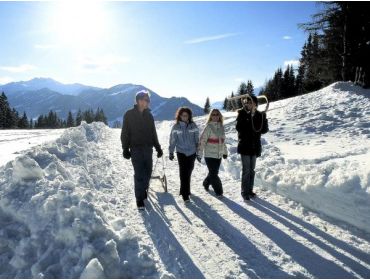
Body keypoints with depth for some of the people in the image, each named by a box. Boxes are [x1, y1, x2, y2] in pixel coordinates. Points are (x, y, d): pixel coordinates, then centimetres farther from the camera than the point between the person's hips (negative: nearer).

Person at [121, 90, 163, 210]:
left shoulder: (149, 115, 9)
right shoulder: (129, 114, -3)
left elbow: (153, 133, 14)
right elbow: (125, 133, -3)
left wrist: (158, 148, 13)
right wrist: (125, 149, -8)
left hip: (148, 148, 4)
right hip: (136, 149, -4)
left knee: (147, 172, 8)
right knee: (139, 174, -5)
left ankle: (144, 190, 30)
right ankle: (139, 198, 5)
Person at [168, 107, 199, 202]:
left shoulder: (193, 125, 1)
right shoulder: (176, 127, -3)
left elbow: (197, 139, 7)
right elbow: (172, 140, 1)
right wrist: (171, 152, 1)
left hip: (192, 152, 2)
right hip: (181, 152, -2)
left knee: (188, 172, 13)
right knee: (183, 173, -7)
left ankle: (185, 190, 34)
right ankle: (185, 195, -1)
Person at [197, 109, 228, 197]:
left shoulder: (221, 127, 8)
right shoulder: (208, 127, -11)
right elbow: (202, 140, -14)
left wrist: (225, 152, 20)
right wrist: (199, 153, -17)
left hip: (219, 155, 6)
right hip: (209, 155, -6)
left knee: (214, 172, 16)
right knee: (213, 174, -2)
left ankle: (206, 183, 41)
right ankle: (218, 191, 11)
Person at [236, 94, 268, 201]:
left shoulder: (259, 115, 3)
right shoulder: (242, 114, -7)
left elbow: (264, 130, 1)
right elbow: (239, 127, -21)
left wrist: (263, 118, -15)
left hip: (255, 147, 4)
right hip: (245, 147, -4)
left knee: (252, 170, 14)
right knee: (246, 170, -3)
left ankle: (250, 189, 26)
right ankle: (244, 192, 8)